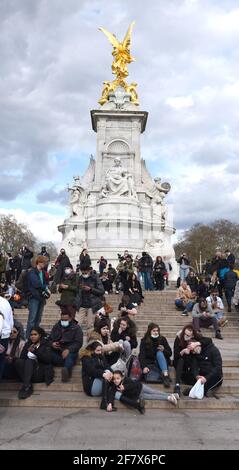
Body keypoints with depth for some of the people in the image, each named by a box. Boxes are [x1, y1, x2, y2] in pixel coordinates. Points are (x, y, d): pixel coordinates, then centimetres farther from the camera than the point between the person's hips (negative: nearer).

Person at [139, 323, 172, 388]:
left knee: (159, 353, -32)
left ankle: (165, 376, -44)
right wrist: (144, 367, -28)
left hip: (161, 361, 1)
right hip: (150, 363, -1)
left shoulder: (162, 339, 1)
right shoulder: (144, 341, -2)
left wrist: (164, 350, -19)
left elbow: (170, 353, 4)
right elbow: (141, 355, -12)